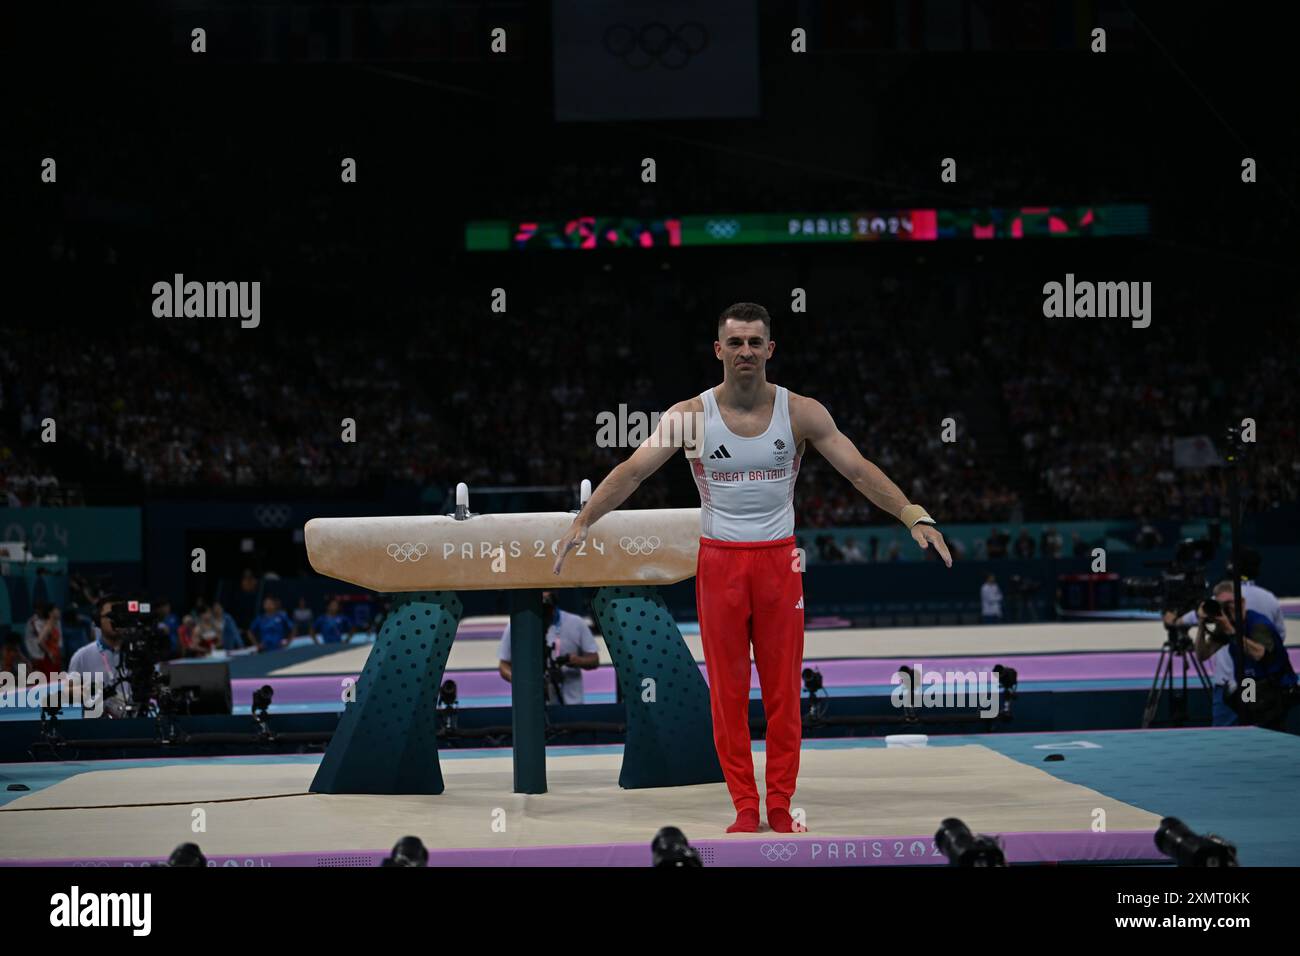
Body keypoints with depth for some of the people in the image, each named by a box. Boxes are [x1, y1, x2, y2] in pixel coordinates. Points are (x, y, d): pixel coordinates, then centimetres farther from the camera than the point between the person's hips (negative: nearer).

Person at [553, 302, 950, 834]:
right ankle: (745, 807, 11)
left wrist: (914, 516, -19)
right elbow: (632, 471, -10)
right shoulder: (690, 415, -6)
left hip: (779, 560, 0)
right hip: (719, 561, 0)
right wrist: (583, 521, -22)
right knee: (728, 691, 3)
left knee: (783, 691, 3)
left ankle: (780, 805, 13)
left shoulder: (801, 412, -5)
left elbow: (859, 471, -7)